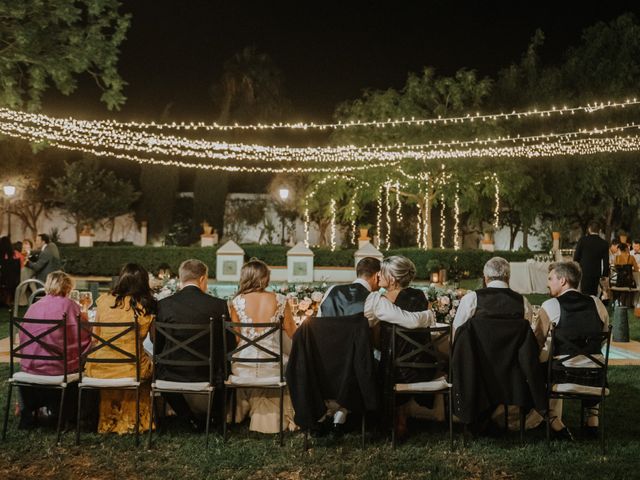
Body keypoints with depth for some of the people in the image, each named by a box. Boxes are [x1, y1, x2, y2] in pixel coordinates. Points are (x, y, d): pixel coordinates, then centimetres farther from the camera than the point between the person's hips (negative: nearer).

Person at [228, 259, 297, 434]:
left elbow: (235, 339, 1)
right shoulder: (279, 300, -3)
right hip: (272, 366, -1)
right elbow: (293, 334, 5)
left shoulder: (237, 302, -2)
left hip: (243, 367, 1)